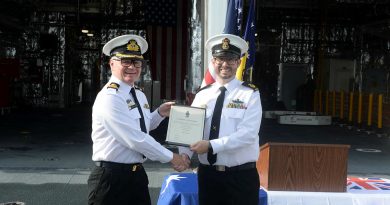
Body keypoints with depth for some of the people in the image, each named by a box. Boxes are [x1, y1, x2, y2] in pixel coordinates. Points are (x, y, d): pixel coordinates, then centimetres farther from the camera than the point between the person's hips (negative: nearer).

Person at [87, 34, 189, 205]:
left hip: (137, 174, 8)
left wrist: (159, 113, 7)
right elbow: (135, 139, -23)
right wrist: (170, 157, -15)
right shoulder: (109, 98, -19)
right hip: (111, 178, -8)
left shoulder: (139, 95, 9)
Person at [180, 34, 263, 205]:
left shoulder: (250, 95, -5)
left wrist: (211, 145, -22)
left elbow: (247, 134, -16)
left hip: (241, 177, -3)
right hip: (207, 174, 3)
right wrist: (184, 154, -19)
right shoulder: (202, 95, 7)